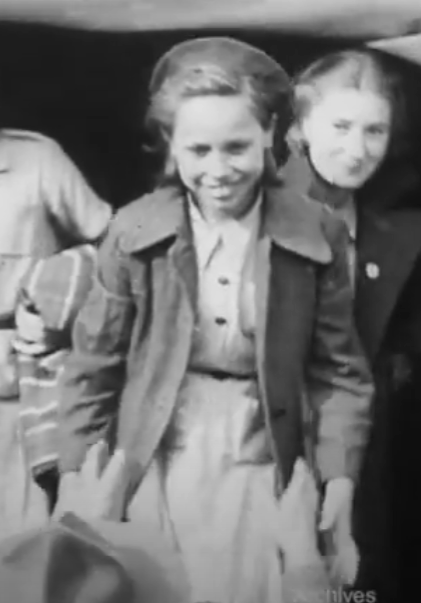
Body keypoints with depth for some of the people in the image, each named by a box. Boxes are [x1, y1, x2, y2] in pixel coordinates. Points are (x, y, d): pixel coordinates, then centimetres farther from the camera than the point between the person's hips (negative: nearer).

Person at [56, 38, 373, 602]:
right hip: (153, 475, 0)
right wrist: (75, 476, -2)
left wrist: (341, 480, -5)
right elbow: (92, 366, 0)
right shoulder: (134, 232, -7)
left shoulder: (317, 234, -6)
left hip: (261, 478, 0)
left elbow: (338, 370, 1)